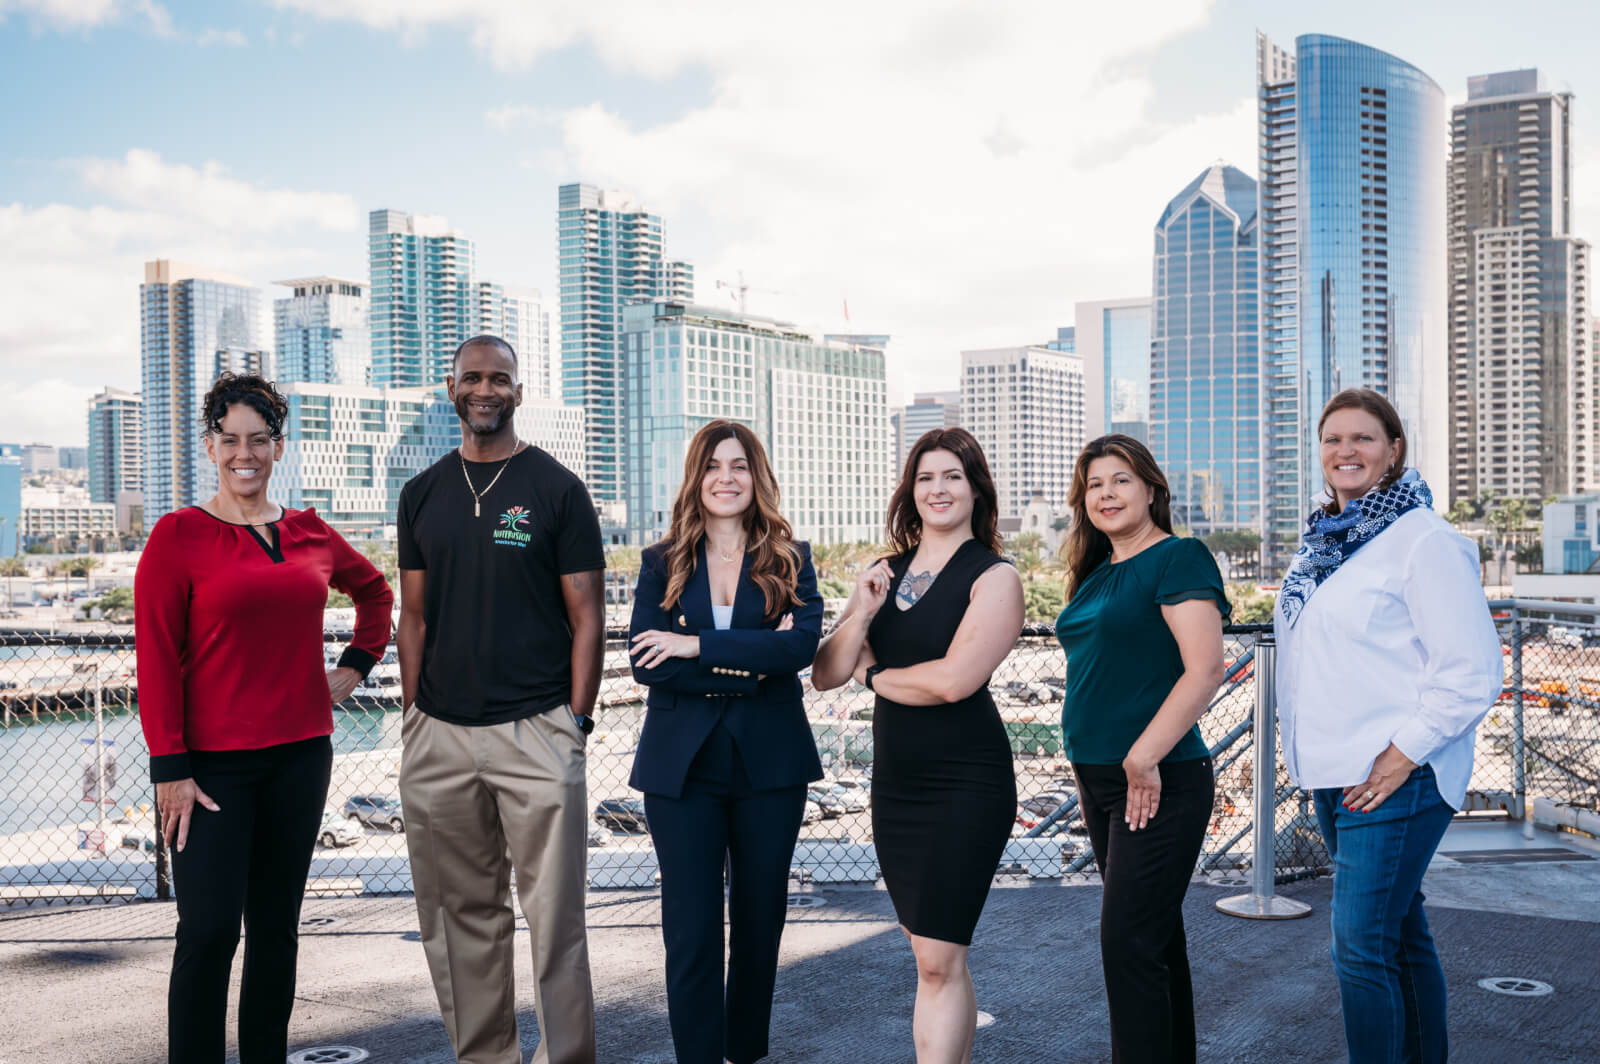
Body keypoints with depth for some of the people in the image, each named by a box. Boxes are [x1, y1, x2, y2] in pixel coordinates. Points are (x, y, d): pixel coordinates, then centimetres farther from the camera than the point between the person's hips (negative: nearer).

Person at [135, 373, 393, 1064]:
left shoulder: (310, 534, 8)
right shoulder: (179, 535, -4)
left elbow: (375, 590, 27)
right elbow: (156, 658, -8)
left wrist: (356, 664, 15)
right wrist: (169, 766, -13)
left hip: (300, 754, 4)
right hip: (212, 762, -4)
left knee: (276, 926, 12)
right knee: (209, 930, -7)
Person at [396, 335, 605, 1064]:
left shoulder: (557, 490, 1)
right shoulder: (422, 494, 12)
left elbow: (587, 616, 0)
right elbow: (414, 615, 15)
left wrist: (577, 720, -7)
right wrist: (412, 715, 7)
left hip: (536, 730, -4)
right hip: (438, 733, 4)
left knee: (554, 914, -2)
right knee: (458, 913, 10)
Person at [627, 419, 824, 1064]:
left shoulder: (790, 561, 4)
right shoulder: (662, 564, 5)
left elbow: (803, 645, -14)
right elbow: (645, 662, -8)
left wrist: (698, 647, -19)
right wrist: (746, 666, -16)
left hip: (770, 764, 1)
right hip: (683, 766, -1)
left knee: (760, 920, 12)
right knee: (691, 930, 0)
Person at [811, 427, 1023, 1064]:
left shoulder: (993, 577, -7)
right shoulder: (884, 573, 10)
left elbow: (953, 680, -20)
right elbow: (825, 675, 5)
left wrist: (874, 675, -4)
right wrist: (860, 613, -11)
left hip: (965, 782, -6)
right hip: (895, 778, 6)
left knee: (938, 960, -7)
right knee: (932, 955, 13)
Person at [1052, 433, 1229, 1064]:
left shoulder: (1178, 558, -10)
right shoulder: (1098, 575, 15)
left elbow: (1205, 669, -19)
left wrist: (1143, 758, -22)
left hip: (1157, 784, -8)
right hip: (1100, 779, 8)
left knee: (1129, 943, -8)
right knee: (1156, 936, 16)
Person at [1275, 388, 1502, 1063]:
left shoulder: (1423, 540, -10)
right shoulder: (1321, 542, 14)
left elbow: (1471, 673, -15)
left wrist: (1403, 755, -16)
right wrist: (1303, 742, 16)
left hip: (1394, 778, -8)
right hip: (1334, 774, 8)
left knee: (1362, 949, -9)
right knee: (1400, 932, 17)